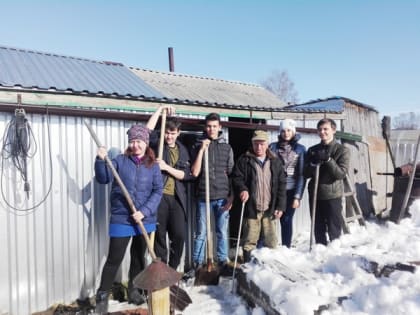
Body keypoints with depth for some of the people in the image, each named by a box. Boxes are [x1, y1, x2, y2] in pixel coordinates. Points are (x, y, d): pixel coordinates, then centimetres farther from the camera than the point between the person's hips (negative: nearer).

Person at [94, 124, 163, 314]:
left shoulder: (153, 166, 2)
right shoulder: (119, 161, -1)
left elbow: (158, 191, -4)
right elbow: (103, 179, -8)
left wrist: (144, 211, -15)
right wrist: (101, 161, -24)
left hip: (145, 219, 2)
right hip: (121, 219, -2)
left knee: (139, 257, 15)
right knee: (114, 258, 1)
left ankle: (133, 290, 33)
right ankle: (102, 294, 18)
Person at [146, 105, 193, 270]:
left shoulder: (183, 150, 13)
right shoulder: (157, 145, 6)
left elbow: (187, 175, 2)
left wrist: (167, 167, -11)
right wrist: (160, 110, -12)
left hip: (177, 198, 3)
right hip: (159, 196, -2)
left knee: (179, 235, 1)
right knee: (159, 235, 3)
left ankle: (172, 269, 19)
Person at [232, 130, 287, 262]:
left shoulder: (275, 162, 6)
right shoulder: (244, 160, -1)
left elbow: (281, 185, 6)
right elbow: (236, 177, 0)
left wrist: (280, 206, 0)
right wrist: (242, 189, -21)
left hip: (270, 209, 2)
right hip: (251, 208, -2)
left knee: (271, 242, 11)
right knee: (250, 241, 6)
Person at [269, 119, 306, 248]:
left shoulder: (300, 149, 4)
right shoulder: (273, 147, 6)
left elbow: (301, 174, 1)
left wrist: (298, 196, -5)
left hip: (290, 190, 0)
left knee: (286, 220, 3)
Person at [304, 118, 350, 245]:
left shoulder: (342, 150, 0)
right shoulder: (312, 150, 9)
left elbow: (341, 174, -10)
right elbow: (305, 174, 5)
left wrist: (328, 159, -20)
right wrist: (313, 163, -13)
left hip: (333, 195, -3)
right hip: (315, 194, 4)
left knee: (334, 230, 4)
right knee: (318, 230, 13)